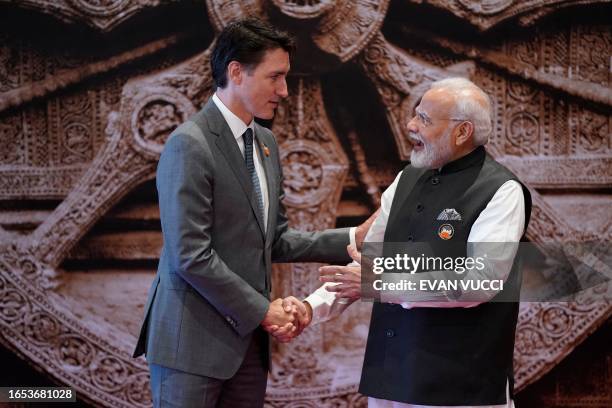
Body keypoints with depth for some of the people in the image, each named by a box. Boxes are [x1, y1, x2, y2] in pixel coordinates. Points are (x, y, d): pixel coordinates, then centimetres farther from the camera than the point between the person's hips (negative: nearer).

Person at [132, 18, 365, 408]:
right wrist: (264, 310, -13)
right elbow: (192, 256, -19)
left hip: (247, 339, 8)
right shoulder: (190, 144, -14)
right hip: (194, 342, -7)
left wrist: (352, 240, 4)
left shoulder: (265, 142, 12)